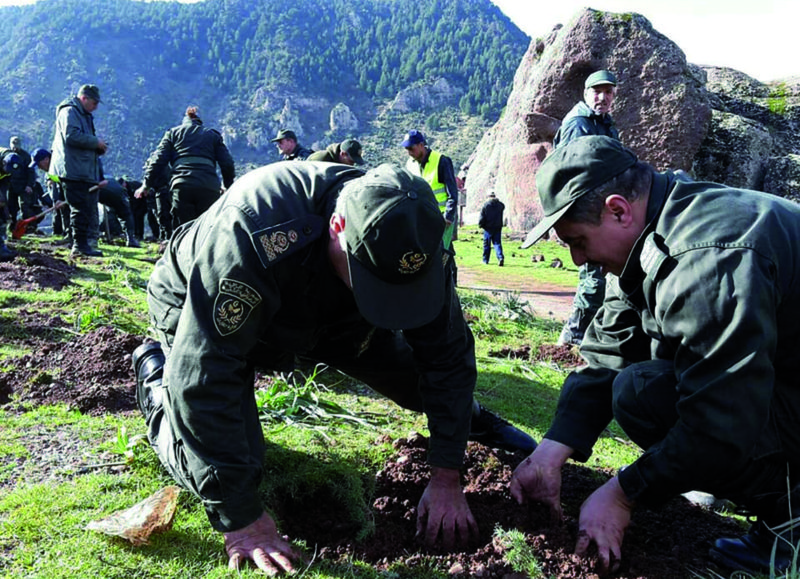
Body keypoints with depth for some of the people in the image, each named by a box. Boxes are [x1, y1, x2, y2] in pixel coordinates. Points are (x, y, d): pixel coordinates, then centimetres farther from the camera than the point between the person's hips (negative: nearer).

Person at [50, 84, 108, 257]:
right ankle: (80, 245, -8)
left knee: (89, 209, 9)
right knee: (81, 208, -11)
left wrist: (98, 148, 10)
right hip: (73, 171, -10)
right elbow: (71, 136, -21)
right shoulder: (69, 112, -6)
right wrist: (96, 142, -13)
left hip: (85, 171, 10)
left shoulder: (84, 115, 26)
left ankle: (82, 244, 13)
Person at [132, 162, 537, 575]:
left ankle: (467, 414, 29)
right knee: (215, 476, -16)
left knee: (418, 362, -7)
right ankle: (155, 369, 13)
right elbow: (205, 375, -42)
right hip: (200, 311, -3)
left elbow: (446, 354, -18)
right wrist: (240, 518, -37)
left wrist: (447, 479, -18)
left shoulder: (410, 235, -28)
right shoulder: (253, 232, -45)